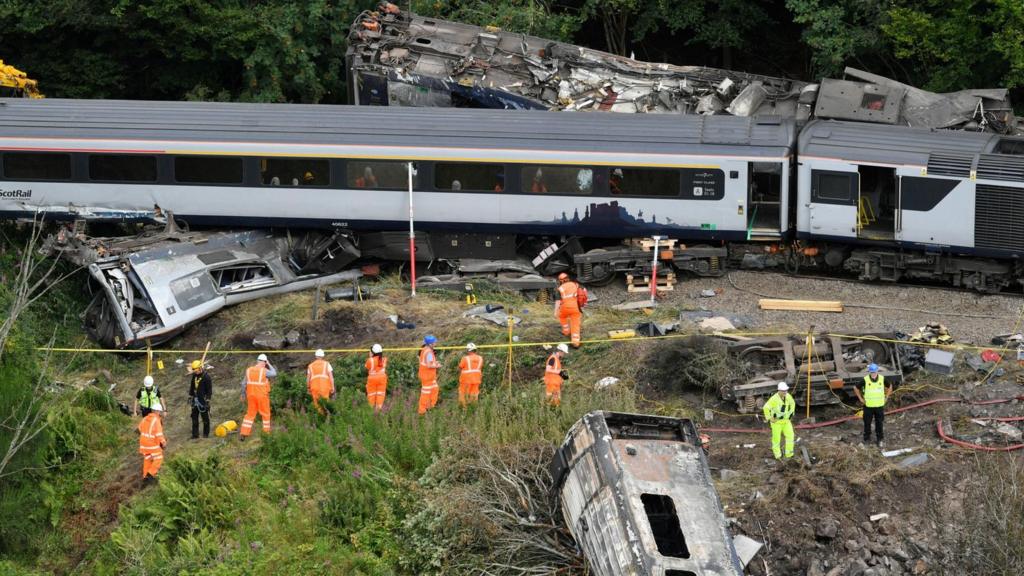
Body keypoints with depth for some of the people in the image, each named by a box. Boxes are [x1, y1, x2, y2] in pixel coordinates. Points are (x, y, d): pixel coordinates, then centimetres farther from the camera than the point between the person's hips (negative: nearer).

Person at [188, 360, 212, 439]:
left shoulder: (206, 377, -12)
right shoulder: (194, 376, 8)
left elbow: (209, 389, -12)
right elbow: (191, 387, 20)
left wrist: (207, 400, -15)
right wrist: (190, 396, 18)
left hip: (203, 399, -7)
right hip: (195, 399, 7)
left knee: (205, 417, 1)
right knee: (194, 417, 7)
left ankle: (206, 434, 10)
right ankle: (195, 434, 12)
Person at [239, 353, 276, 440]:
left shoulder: (249, 370, 2)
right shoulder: (264, 371, -13)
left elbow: (244, 383, 5)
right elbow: (274, 373, 2)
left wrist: (243, 395, 14)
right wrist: (269, 364, 8)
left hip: (251, 395, 4)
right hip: (262, 396, -4)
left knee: (250, 414, 10)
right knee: (265, 414, 10)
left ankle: (244, 433, 4)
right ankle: (267, 432, 15)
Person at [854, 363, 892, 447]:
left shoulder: (882, 379, -7)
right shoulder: (865, 380, -13)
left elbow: (889, 387, 12)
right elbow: (856, 389, 0)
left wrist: (886, 397, 5)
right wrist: (861, 399, -2)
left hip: (879, 406, 1)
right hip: (868, 406, -1)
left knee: (879, 424, 6)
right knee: (867, 423, 10)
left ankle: (880, 440, 17)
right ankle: (866, 439, 25)